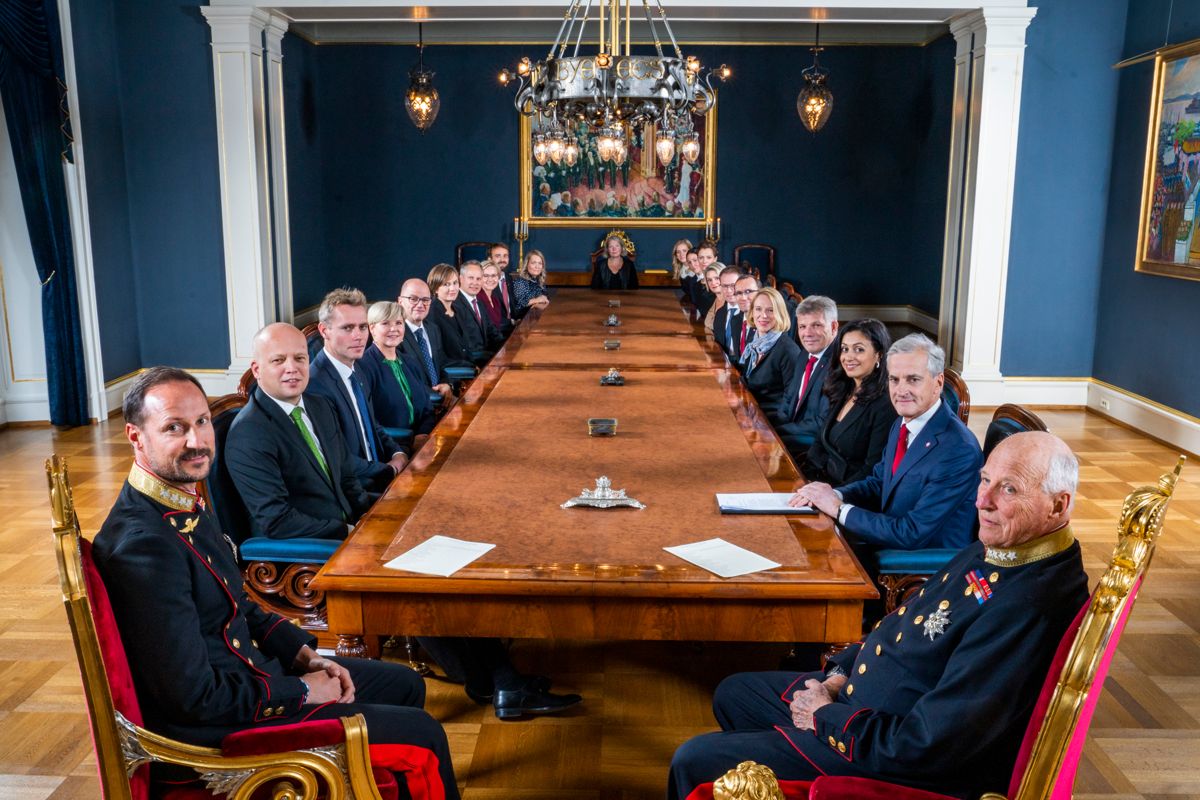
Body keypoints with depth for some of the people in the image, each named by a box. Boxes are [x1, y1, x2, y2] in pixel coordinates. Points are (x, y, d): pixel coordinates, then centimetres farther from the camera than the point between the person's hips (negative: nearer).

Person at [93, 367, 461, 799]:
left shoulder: (185, 504, 4)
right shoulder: (145, 544, -28)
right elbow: (195, 697, -26)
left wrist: (303, 653, 3)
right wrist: (301, 691, -15)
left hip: (245, 674, 10)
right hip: (210, 731, -10)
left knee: (405, 685, 18)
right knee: (421, 736, -8)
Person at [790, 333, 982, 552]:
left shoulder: (959, 450, -25)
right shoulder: (903, 423, 2)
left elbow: (912, 535, -25)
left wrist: (839, 508, -19)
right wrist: (835, 494, -6)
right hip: (890, 540, 7)